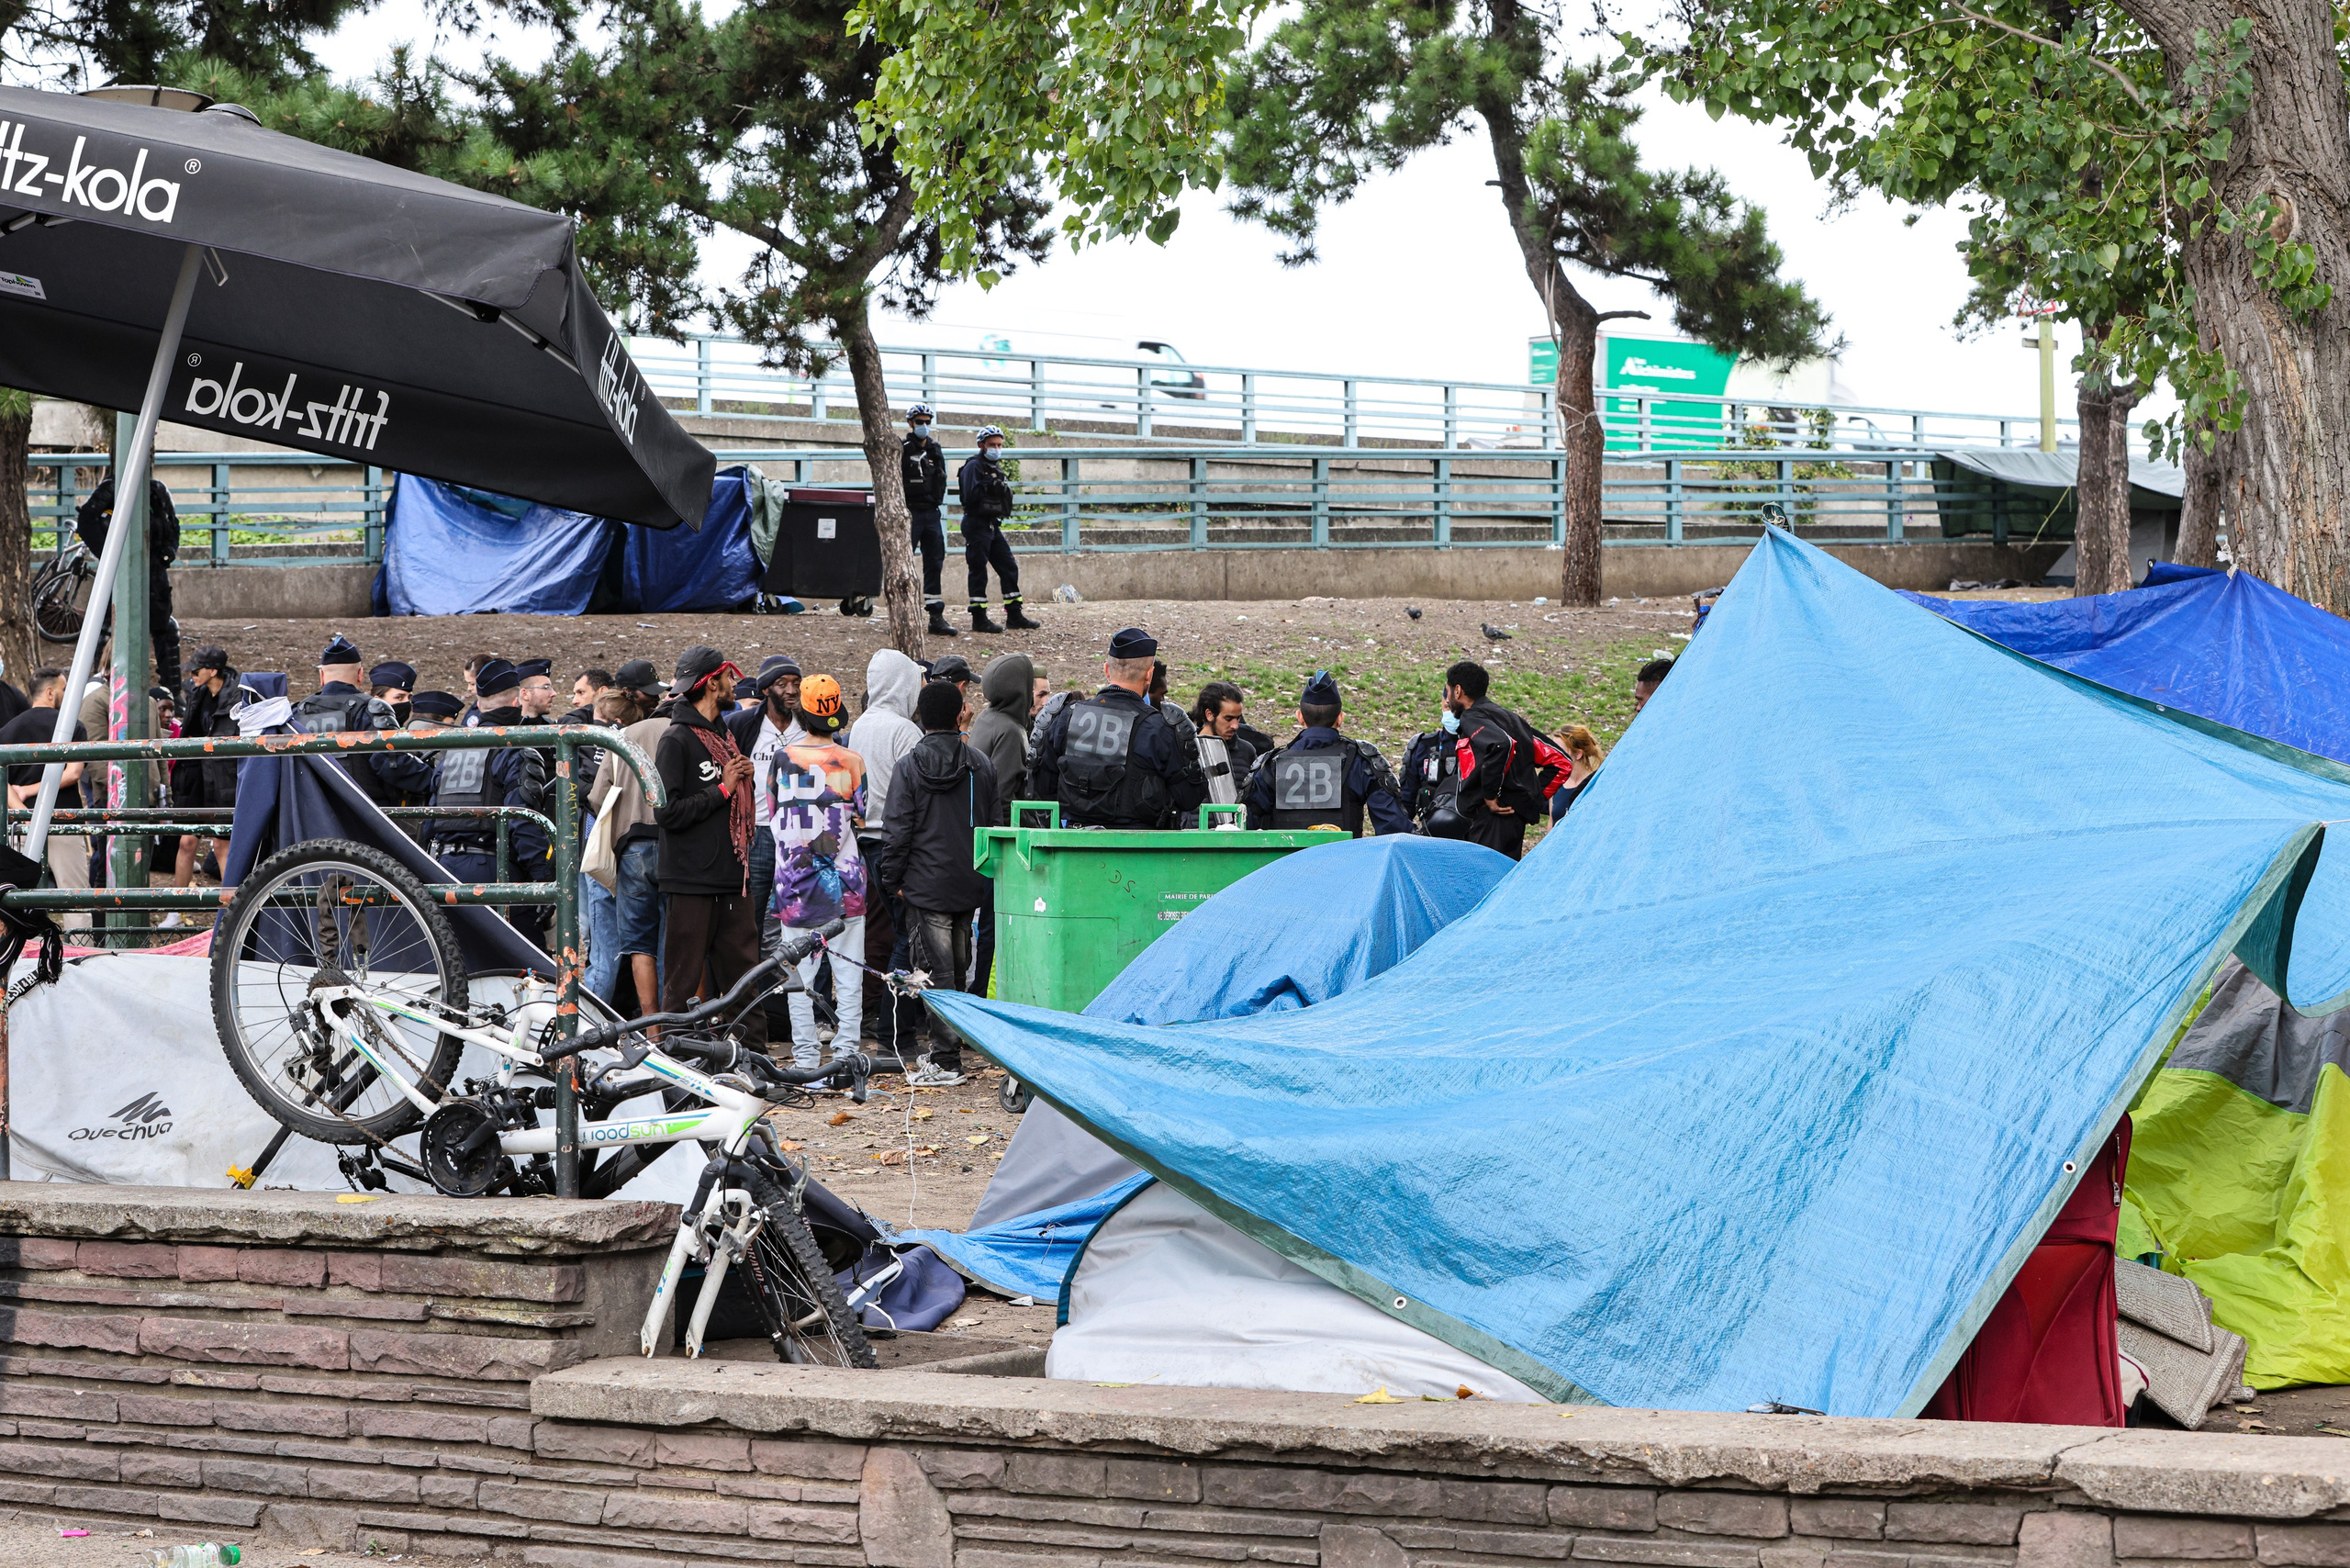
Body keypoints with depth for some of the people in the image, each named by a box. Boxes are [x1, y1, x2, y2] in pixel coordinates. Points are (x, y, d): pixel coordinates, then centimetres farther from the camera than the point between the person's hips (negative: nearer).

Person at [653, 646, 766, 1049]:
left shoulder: (724, 736, 18)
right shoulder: (676, 739, -8)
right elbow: (667, 812, -17)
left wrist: (744, 781, 6)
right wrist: (722, 789, -11)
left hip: (732, 879, 8)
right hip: (691, 881, -8)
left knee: (743, 970, 6)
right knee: (683, 983, -4)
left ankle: (755, 1053, 8)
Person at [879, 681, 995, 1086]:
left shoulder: (909, 766, -8)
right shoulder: (980, 765, 5)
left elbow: (898, 830, -9)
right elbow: (993, 823, 12)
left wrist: (893, 879, 1)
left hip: (927, 884, -5)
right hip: (970, 886, 5)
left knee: (936, 970, -4)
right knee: (958, 969, 16)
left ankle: (945, 1061, -7)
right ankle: (949, 1049, 25)